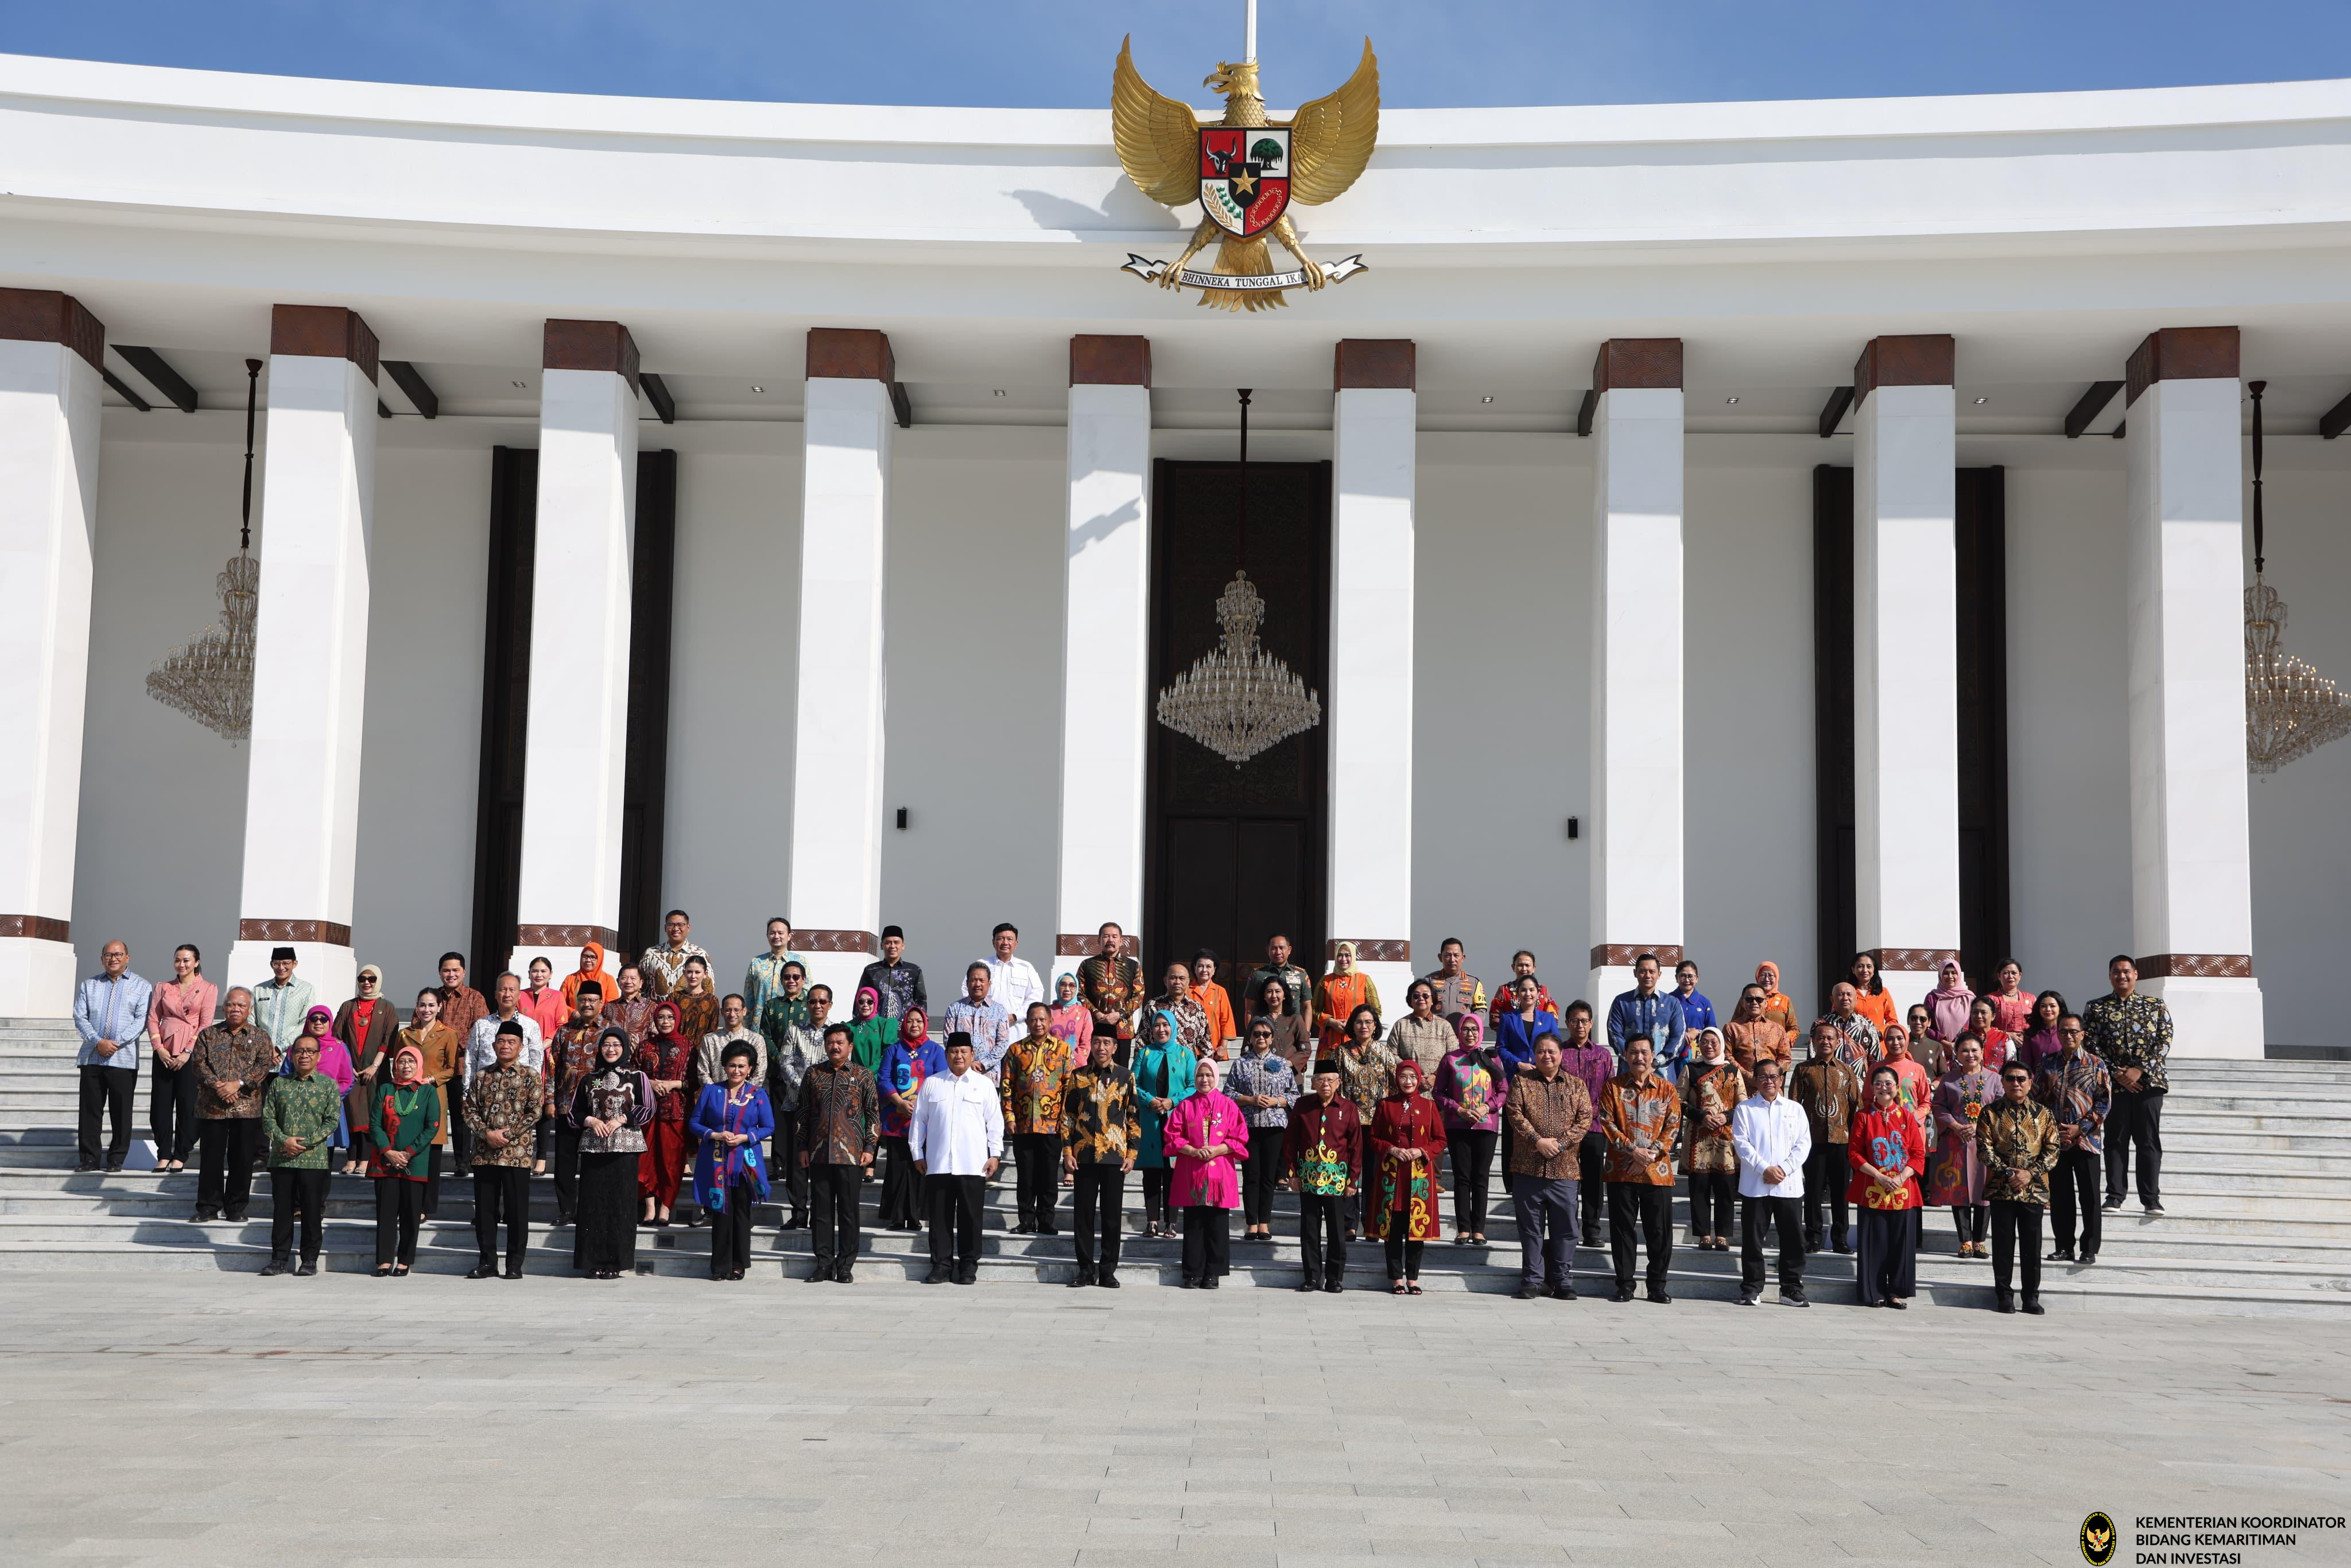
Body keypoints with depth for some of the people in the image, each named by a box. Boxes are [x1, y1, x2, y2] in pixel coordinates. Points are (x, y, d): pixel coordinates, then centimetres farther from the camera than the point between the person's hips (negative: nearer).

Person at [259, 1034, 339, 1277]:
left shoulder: (328, 1085, 3)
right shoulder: (279, 1083, 10)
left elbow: (332, 1121, -3)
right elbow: (267, 1117, 6)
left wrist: (304, 1143, -11)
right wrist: (284, 1140, -11)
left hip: (314, 1159, -2)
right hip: (281, 1159, 2)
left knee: (312, 1211, 1)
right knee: (282, 1210, 6)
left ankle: (310, 1259, 10)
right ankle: (279, 1259, 14)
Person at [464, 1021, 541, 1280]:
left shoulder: (530, 1078, 2)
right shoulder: (481, 1077, 11)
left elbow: (534, 1112, -5)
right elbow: (470, 1109, 7)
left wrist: (507, 1135, -13)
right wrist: (487, 1133, -9)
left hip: (518, 1154, -3)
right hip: (484, 1153, 3)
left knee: (517, 1210, 0)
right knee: (484, 1209, 7)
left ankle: (515, 1264, 7)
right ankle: (488, 1261, 16)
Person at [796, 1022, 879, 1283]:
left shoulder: (863, 1076, 4)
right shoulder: (814, 1074, 10)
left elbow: (874, 1114, 5)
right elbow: (803, 1113, 13)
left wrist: (870, 1147, -2)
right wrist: (802, 1147, 7)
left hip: (851, 1154, -2)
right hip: (819, 1153, 2)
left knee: (848, 1210, 1)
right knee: (821, 1210, 5)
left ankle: (846, 1265, 8)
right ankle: (824, 1262, 12)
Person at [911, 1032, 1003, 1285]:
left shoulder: (984, 1084, 9)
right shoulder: (932, 1084, 12)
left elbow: (995, 1121, 8)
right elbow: (919, 1120, 14)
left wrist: (995, 1154, 2)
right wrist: (917, 1153, 9)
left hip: (973, 1166, -1)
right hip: (937, 1165, 1)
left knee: (970, 1217, 1)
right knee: (940, 1217, 3)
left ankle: (969, 1267, 9)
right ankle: (941, 1265, 9)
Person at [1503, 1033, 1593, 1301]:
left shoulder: (1576, 1085, 10)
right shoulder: (1521, 1082, 7)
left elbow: (1585, 1118, 0)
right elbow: (1514, 1113, -4)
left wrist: (1560, 1143, -13)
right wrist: (1538, 1141, -15)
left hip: (1565, 1169, 1)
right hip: (1528, 1167, -1)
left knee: (1564, 1228, 4)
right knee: (1531, 1228, 4)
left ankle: (1563, 1281, 12)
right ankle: (1532, 1280, 11)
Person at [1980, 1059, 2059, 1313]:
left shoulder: (2043, 1114, 6)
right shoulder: (1991, 1113, 3)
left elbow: (2052, 1150, 1)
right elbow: (1985, 1148, -3)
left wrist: (2030, 1173, -12)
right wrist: (2007, 1173, -14)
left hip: (2034, 1189, 1)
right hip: (2001, 1189, -1)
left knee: (2032, 1245, 3)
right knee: (2003, 1244, 4)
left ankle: (2032, 1296, 12)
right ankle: (2004, 1295, 12)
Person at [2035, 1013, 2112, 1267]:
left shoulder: (2095, 1065, 1)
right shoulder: (2049, 1066, 9)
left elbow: (2104, 1103, -4)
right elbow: (2037, 1100, 7)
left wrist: (2079, 1128, -12)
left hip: (2085, 1140, -3)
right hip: (2055, 1141, 3)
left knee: (2089, 1196, -1)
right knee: (2059, 1197, 7)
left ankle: (2090, 1249, 6)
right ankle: (2064, 1247, 16)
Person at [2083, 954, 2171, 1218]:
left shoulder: (2156, 1006, 8)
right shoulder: (2096, 1008, 7)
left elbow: (2165, 1041, 0)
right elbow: (2091, 1045, 1)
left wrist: (2139, 1071, -11)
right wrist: (2116, 1074, -10)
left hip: (2148, 1081, 0)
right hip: (2113, 1084, 0)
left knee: (2149, 1141, 0)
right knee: (2115, 1140, 3)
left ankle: (2151, 1198, 3)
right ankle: (2115, 1195, 8)